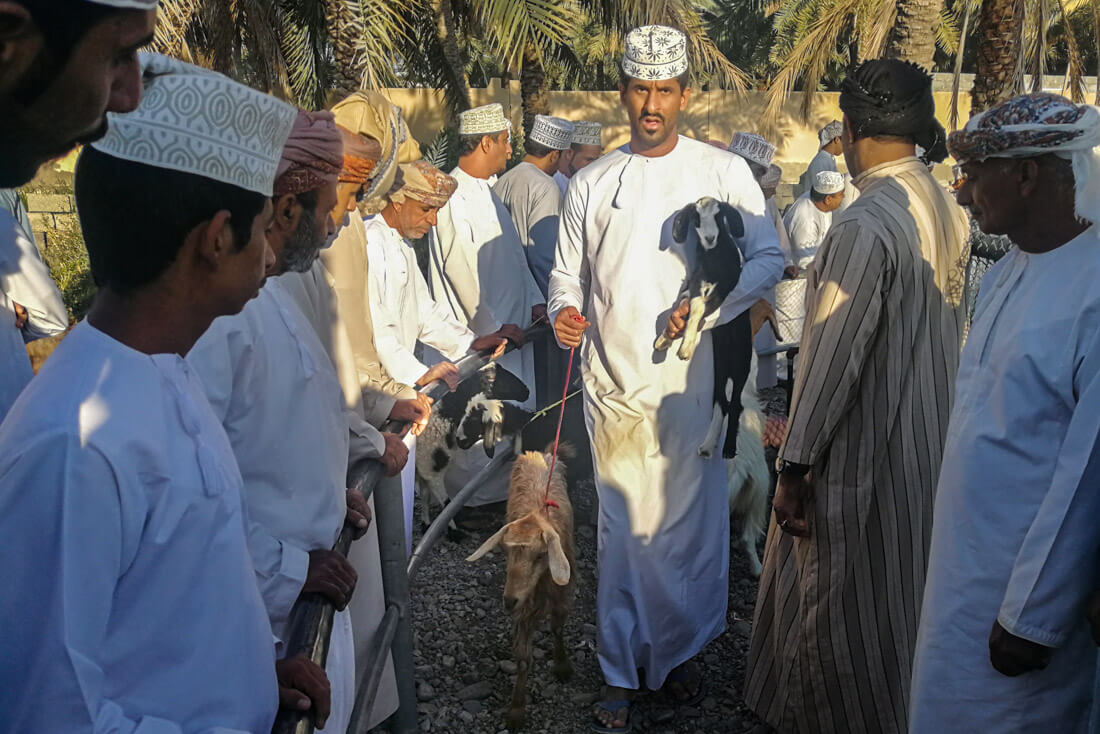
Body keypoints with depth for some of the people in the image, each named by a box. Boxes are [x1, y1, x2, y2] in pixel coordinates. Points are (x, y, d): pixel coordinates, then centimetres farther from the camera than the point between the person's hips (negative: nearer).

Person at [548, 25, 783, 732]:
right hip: (613, 382, 2)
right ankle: (623, 673, 17)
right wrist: (564, 310, -7)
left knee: (689, 523, 5)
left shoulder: (723, 172, 3)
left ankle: (681, 650, 26)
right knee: (623, 528, 6)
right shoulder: (592, 183, 9)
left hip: (690, 380, -1)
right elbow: (567, 270, 15)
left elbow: (769, 258, 2)